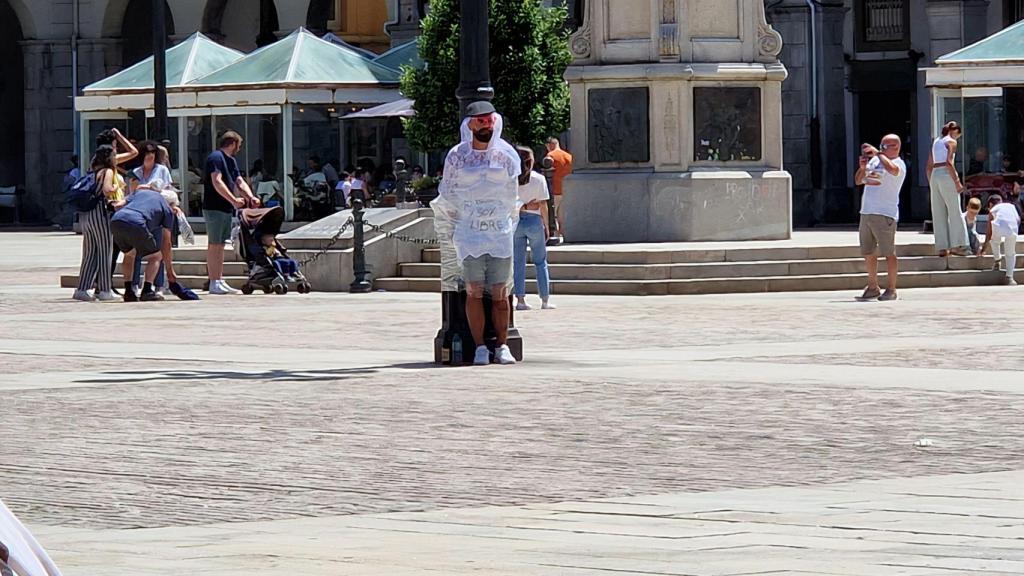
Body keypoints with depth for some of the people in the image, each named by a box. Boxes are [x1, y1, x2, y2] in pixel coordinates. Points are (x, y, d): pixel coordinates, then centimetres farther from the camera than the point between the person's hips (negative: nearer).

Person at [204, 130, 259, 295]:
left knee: (220, 245, 11)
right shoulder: (216, 157, -11)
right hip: (214, 208, -10)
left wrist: (250, 197, -1)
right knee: (214, 245, -7)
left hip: (226, 209, 10)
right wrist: (233, 200, -25)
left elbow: (240, 182, 17)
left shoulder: (231, 161, 19)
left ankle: (220, 281, 15)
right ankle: (214, 283, -8)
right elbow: (217, 182, -21)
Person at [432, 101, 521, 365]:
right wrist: (448, 228, 12)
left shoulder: (506, 155, 5)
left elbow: (512, 196, 14)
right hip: (469, 232, -1)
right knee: (474, 292, -5)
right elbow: (448, 196, 10)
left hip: (500, 233, 1)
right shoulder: (456, 157, 2)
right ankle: (480, 347, -1)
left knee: (500, 294, -1)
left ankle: (502, 346, 5)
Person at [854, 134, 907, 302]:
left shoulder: (899, 164, -4)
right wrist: (862, 168, -1)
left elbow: (892, 169, -29)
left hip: (884, 214, -8)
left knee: (888, 253, -5)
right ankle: (872, 288, 20)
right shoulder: (875, 160, 17)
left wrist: (878, 153, -17)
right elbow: (858, 181, 19)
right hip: (866, 213, 8)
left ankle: (891, 290, -2)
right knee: (868, 253, 11)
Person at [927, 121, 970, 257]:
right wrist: (957, 181, -16)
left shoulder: (936, 142, 18)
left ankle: (942, 247, 5)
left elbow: (929, 166, 18)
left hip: (934, 176, 7)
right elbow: (949, 162, -16)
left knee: (938, 214, 6)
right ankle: (956, 245, -7)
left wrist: (931, 183, 22)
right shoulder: (951, 142, -3)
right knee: (954, 212, -3)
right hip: (946, 175, -7)